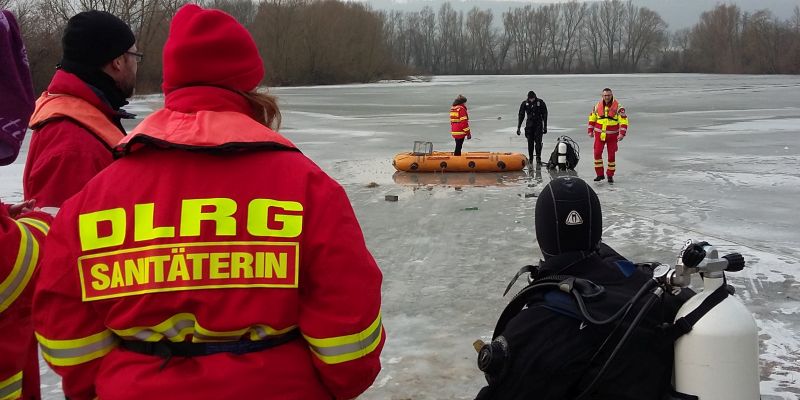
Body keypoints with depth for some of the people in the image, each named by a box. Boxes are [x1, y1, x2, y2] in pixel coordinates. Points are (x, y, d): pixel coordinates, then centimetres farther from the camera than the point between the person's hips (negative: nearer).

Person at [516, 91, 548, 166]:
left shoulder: (540, 102, -4)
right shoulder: (525, 103, -1)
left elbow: (545, 115, 2)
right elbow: (521, 115, 4)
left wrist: (545, 126, 0)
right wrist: (518, 127, 0)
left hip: (539, 125, -2)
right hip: (529, 125, 2)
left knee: (538, 141, -10)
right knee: (530, 142, 4)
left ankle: (538, 158, -6)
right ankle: (530, 158, 16)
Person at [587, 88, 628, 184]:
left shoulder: (618, 107, -7)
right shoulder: (597, 106, 2)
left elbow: (623, 121, -9)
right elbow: (592, 118, 13)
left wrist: (622, 134, -19)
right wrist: (590, 131, 10)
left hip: (612, 135, -2)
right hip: (599, 134, 2)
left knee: (611, 155, 2)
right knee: (597, 153, -5)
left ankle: (610, 175, 15)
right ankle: (600, 174, 7)